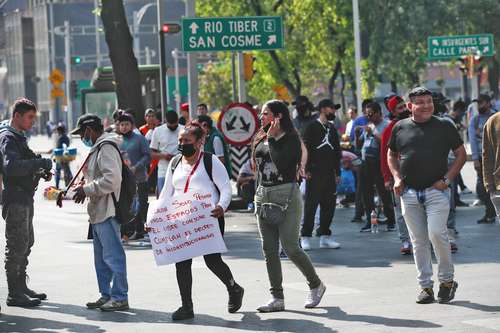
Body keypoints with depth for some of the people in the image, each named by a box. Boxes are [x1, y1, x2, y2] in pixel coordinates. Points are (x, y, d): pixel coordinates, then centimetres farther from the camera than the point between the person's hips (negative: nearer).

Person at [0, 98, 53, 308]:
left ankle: (21, 287, 26)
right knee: (17, 245, -7)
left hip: (25, 198, 10)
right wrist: (41, 163, -25)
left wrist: (41, 172, 7)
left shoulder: (18, 137, 18)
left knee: (26, 243, 16)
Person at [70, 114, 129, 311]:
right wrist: (86, 183, 9)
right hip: (99, 212, 11)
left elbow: (112, 179, -25)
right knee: (101, 257, 16)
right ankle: (106, 295, 24)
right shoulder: (98, 147, 18)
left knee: (113, 255, -7)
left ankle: (120, 298, -3)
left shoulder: (106, 147, -15)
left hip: (107, 211, -11)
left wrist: (87, 190, -18)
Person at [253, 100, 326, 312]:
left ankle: (316, 285, 13)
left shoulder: (290, 139, -8)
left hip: (286, 195, -7)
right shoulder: (261, 139, 13)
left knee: (290, 248, -8)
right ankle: (277, 298, 6)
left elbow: (282, 163, -21)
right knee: (269, 249, 3)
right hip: (263, 196, 7)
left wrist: (271, 138, -15)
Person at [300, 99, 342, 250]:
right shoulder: (312, 127, -3)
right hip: (315, 174, -7)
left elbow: (337, 152, 22)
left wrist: (337, 172, 16)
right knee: (310, 205, -6)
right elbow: (305, 149, -8)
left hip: (329, 174, 7)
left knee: (329, 205, 6)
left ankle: (325, 237, 13)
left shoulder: (332, 129, 18)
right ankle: (305, 237, -2)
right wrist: (307, 170, -15)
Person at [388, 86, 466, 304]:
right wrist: (397, 178, 5)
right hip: (409, 192, 3)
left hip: (436, 190, -3)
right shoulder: (401, 127, 8)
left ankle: (447, 280, 3)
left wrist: (447, 179, -5)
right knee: (418, 241, 5)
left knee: (436, 233, -15)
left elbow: (461, 154, 6)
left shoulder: (444, 126, 2)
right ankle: (425, 286, 13)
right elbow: (391, 154, 21)